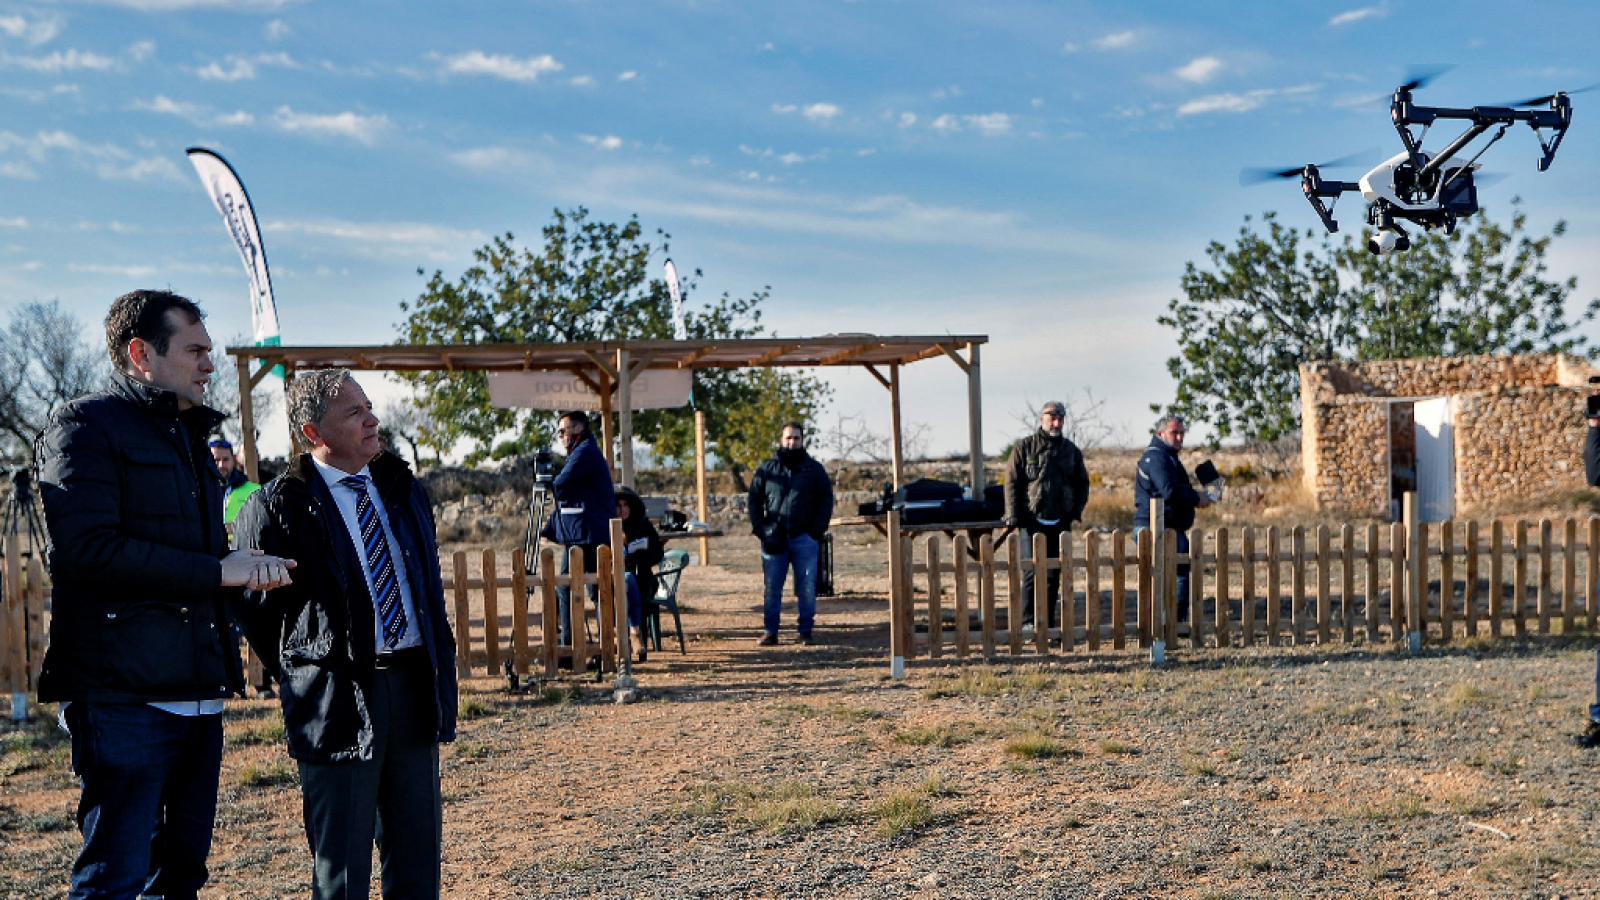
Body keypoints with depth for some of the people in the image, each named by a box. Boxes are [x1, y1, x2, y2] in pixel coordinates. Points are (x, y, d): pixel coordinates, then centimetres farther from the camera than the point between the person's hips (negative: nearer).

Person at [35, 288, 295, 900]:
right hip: (124, 695, -8)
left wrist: (249, 568, 8)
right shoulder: (85, 427, -5)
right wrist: (217, 572, -15)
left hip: (197, 698, 8)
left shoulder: (188, 436, 22)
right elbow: (86, 548, -19)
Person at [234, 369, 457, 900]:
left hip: (415, 687, 6)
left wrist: (438, 671, 13)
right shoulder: (278, 508, -8)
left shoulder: (404, 491, 11)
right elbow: (257, 612, -3)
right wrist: (305, 681, 1)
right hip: (339, 698, -5)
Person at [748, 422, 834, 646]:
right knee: (772, 588, 2)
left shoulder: (814, 469, 7)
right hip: (774, 539, 0)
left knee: (807, 588, 2)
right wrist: (761, 531, -2)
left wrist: (816, 531, -4)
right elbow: (754, 501, 10)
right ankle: (770, 631, 9)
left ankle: (806, 630, 11)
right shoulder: (766, 469, 8)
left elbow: (826, 501, 7)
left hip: (804, 538, 0)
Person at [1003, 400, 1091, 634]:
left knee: (1055, 574, 8)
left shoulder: (1071, 450, 11)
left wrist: (1076, 509, 4)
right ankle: (1028, 621, -6)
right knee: (1032, 572, -9)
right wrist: (1014, 516, -9)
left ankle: (1049, 622, 16)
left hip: (1060, 522, 4)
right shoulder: (1025, 447, 0)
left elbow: (1082, 483, 19)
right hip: (1033, 520, -4)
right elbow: (1011, 482, -2)